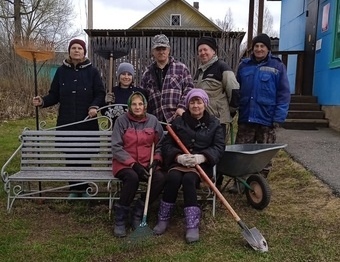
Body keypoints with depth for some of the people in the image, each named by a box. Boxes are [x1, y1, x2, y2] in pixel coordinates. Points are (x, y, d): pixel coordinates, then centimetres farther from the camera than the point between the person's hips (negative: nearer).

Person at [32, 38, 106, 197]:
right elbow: (54, 95, 9)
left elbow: (100, 94, 0)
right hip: (66, 122, 2)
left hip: (87, 122, -2)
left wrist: (94, 106, -18)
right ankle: (74, 189, 19)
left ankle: (84, 188, 16)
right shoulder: (61, 71, 9)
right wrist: (43, 101, -10)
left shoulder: (92, 71, 3)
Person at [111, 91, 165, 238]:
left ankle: (138, 213, -6)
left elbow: (160, 144, 10)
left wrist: (156, 160, -8)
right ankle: (120, 220, -16)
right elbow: (116, 148, -8)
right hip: (125, 164, -3)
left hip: (147, 164, 3)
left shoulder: (153, 120, 4)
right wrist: (134, 164, -17)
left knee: (160, 179, -26)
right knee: (132, 177, -35)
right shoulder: (121, 121, -5)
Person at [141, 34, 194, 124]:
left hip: (177, 117, -3)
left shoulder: (181, 68, 9)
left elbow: (189, 88, 3)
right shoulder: (148, 73, 17)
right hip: (156, 121, 3)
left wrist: (182, 107, -10)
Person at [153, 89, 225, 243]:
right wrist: (178, 157, -17)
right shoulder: (178, 122, 9)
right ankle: (163, 219, -13)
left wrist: (201, 157, -20)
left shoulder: (214, 124, 7)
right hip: (178, 162, 1)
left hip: (202, 164, -1)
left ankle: (193, 225, -26)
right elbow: (166, 145, 4)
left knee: (189, 179, -33)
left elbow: (219, 147, -2)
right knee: (173, 177, -32)